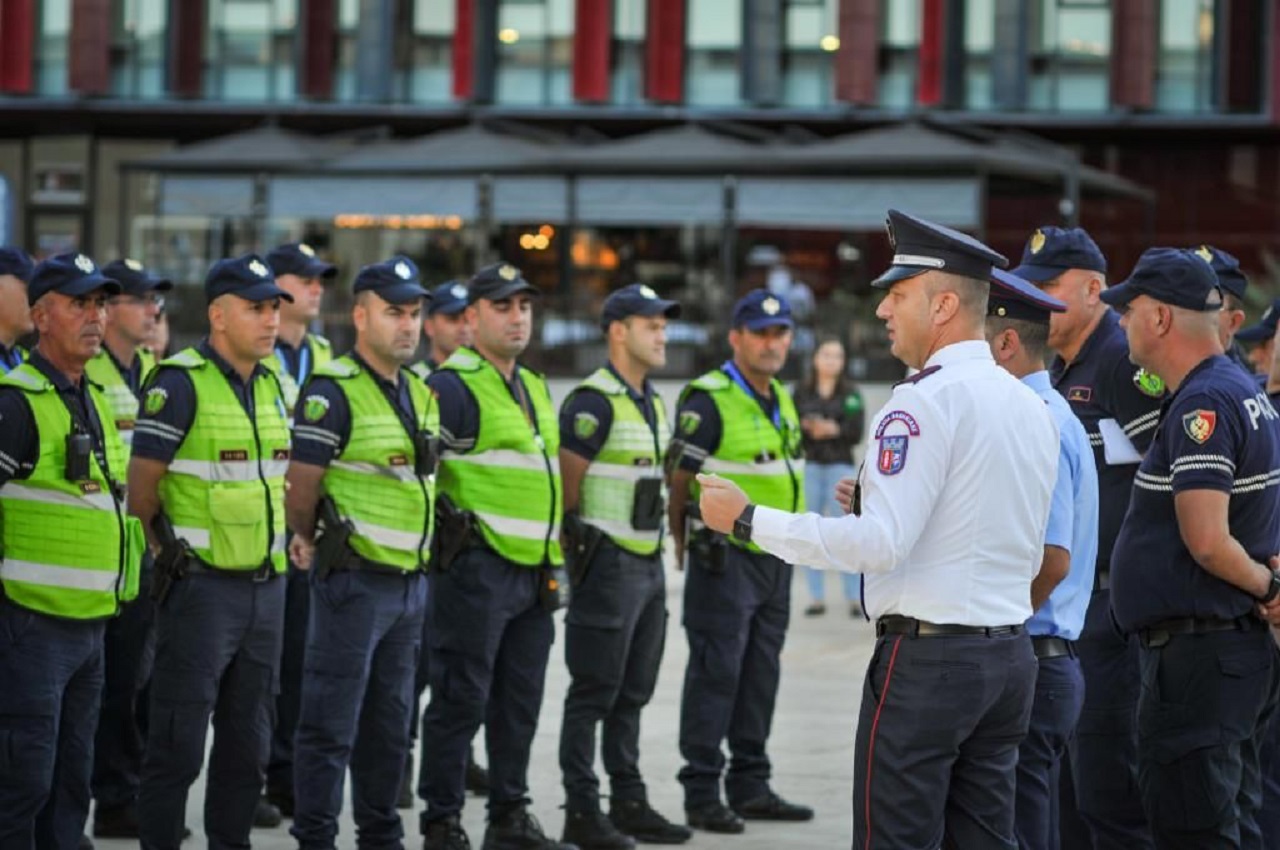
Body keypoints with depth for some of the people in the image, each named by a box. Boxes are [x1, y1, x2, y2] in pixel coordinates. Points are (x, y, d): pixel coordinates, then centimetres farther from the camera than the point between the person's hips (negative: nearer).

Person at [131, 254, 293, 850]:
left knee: (248, 741, 13)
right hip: (201, 586, -7)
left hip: (265, 585, 7)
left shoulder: (271, 383, 11)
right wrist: (169, 551, -3)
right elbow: (142, 482, -11)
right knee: (177, 744, -3)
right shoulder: (180, 383, -12)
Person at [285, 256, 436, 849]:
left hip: (411, 580, 8)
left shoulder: (421, 394, 13)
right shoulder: (333, 390, -13)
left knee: (390, 724, 15)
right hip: (355, 579, -8)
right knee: (331, 726, -3)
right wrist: (308, 542, 1)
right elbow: (300, 486, -13)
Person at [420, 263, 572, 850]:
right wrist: (449, 524, -15)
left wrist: (555, 561, 23)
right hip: (477, 568, -8)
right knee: (461, 701, -4)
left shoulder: (535, 388, 18)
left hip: (535, 574, 8)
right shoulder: (453, 386, -10)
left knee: (519, 703, 13)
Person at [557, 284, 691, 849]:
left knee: (632, 695, 13)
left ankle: (629, 804, 20)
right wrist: (582, 544, -9)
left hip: (648, 564, 9)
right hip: (607, 565, -9)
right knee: (593, 695, -4)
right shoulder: (594, 403, -14)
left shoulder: (653, 404, 15)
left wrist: (657, 548, 17)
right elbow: (564, 486, -15)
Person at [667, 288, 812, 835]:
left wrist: (790, 548, 17)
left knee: (760, 676, 12)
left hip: (776, 559, 8)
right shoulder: (709, 401, -12)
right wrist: (685, 538, -4)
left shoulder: (782, 402, 14)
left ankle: (750, 787, 20)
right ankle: (702, 794, -1)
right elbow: (680, 479, -10)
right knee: (716, 673, -5)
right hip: (726, 559, -8)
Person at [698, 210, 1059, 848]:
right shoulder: (1030, 405, 12)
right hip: (1010, 656, 8)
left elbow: (880, 544, -21)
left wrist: (748, 520, -14)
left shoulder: (927, 399, -14)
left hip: (925, 657, -8)